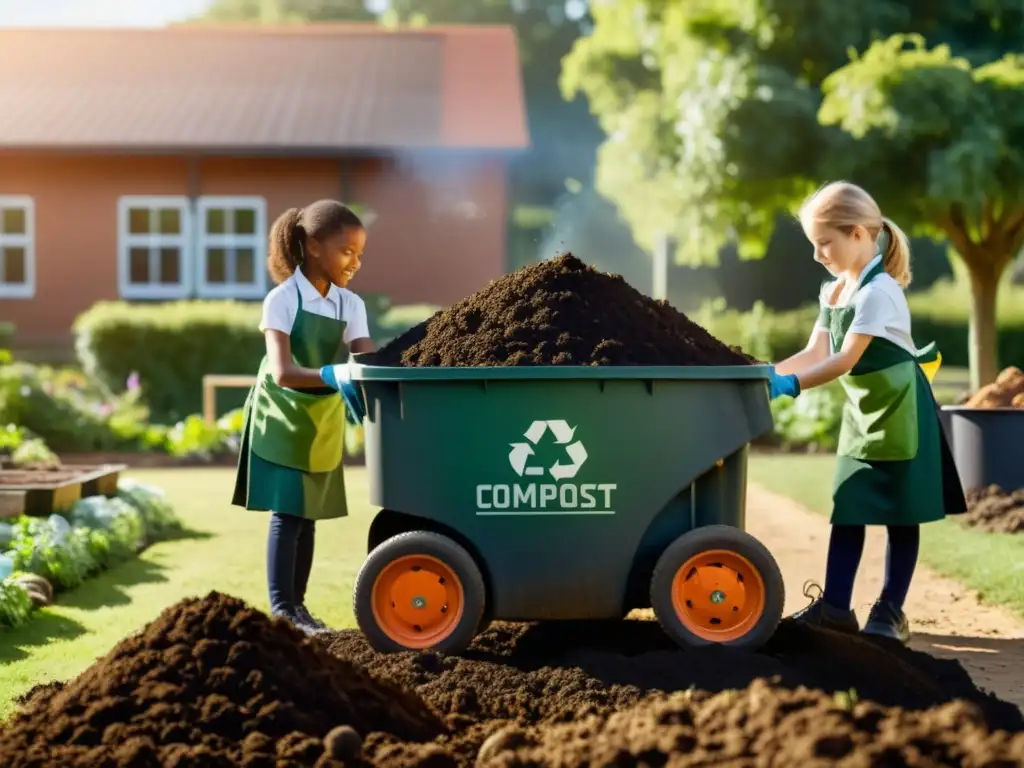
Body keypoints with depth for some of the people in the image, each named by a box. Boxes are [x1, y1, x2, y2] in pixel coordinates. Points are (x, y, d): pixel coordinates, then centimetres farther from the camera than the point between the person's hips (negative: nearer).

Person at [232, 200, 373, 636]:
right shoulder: (282, 300, -17)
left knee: (308, 513, 9)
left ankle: (297, 603, 16)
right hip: (284, 416, -5)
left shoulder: (351, 306, -1)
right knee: (287, 512, -8)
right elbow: (281, 373, -29)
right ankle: (281, 608, -5)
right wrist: (331, 376, -45)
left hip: (324, 422, 5)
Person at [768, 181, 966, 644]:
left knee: (899, 513, 1)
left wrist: (789, 385, -27)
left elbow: (844, 361, -24)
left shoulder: (878, 293, -21)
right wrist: (769, 375, -9)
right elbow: (816, 353, 4)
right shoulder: (834, 292, 6)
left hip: (898, 412, -8)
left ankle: (891, 611, 7)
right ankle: (835, 605, 7)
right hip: (861, 412, 8)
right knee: (847, 507, 5)